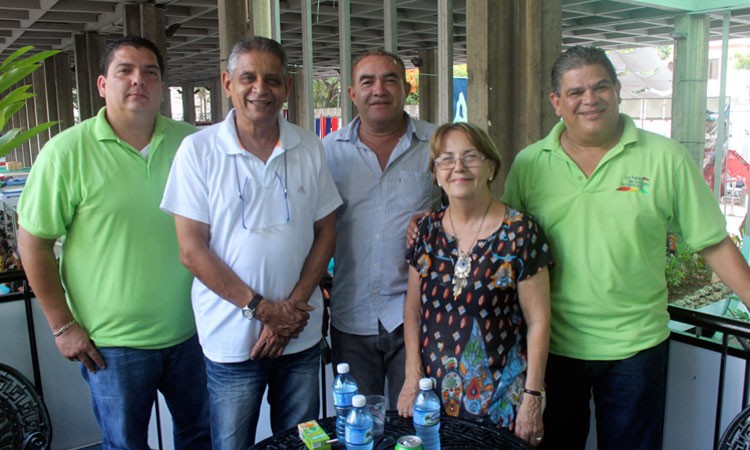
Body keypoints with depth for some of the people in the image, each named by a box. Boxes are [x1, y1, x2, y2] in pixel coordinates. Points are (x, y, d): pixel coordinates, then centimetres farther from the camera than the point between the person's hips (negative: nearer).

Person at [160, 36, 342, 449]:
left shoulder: (310, 148, 1)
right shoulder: (198, 150, -7)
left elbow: (325, 232, 3)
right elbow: (191, 250, -9)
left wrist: (293, 306, -8)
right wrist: (260, 307, -13)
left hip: (301, 333, 3)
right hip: (231, 338, -2)